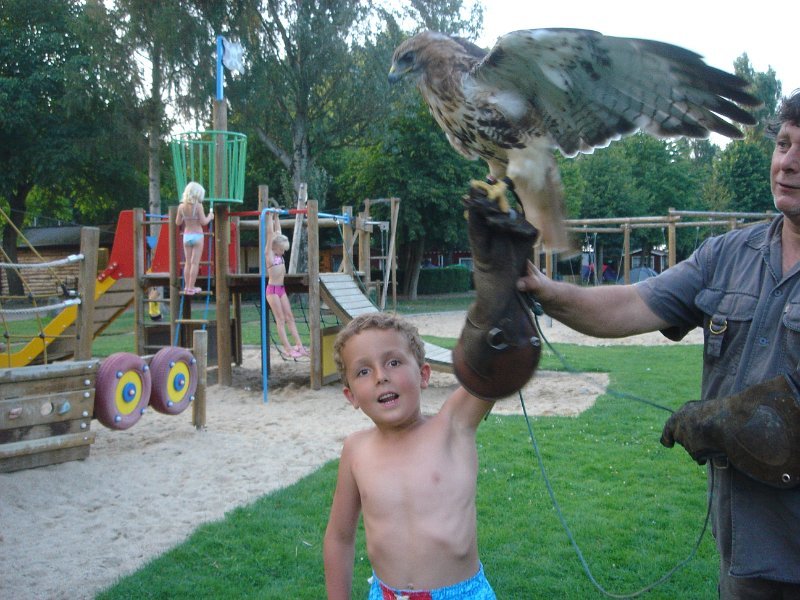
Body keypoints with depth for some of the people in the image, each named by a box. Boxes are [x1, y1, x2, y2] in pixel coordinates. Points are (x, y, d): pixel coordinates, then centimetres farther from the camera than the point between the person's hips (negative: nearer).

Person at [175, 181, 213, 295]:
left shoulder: (181, 206, 0)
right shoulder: (198, 205, -13)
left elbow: (178, 223, 7)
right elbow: (204, 222, -13)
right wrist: (210, 216, 5)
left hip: (186, 236, 4)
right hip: (197, 236, -4)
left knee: (187, 262, 12)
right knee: (195, 263, 0)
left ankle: (187, 286, 17)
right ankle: (191, 288, 1)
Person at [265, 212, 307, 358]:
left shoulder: (279, 254, 9)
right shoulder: (269, 253, -9)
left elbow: (278, 231, 14)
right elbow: (270, 233, -14)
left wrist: (276, 217, 15)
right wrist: (270, 216, -13)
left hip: (281, 289, 8)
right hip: (272, 289, -8)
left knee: (290, 317, 6)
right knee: (280, 319, -4)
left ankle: (299, 345, 8)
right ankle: (287, 348, -2)